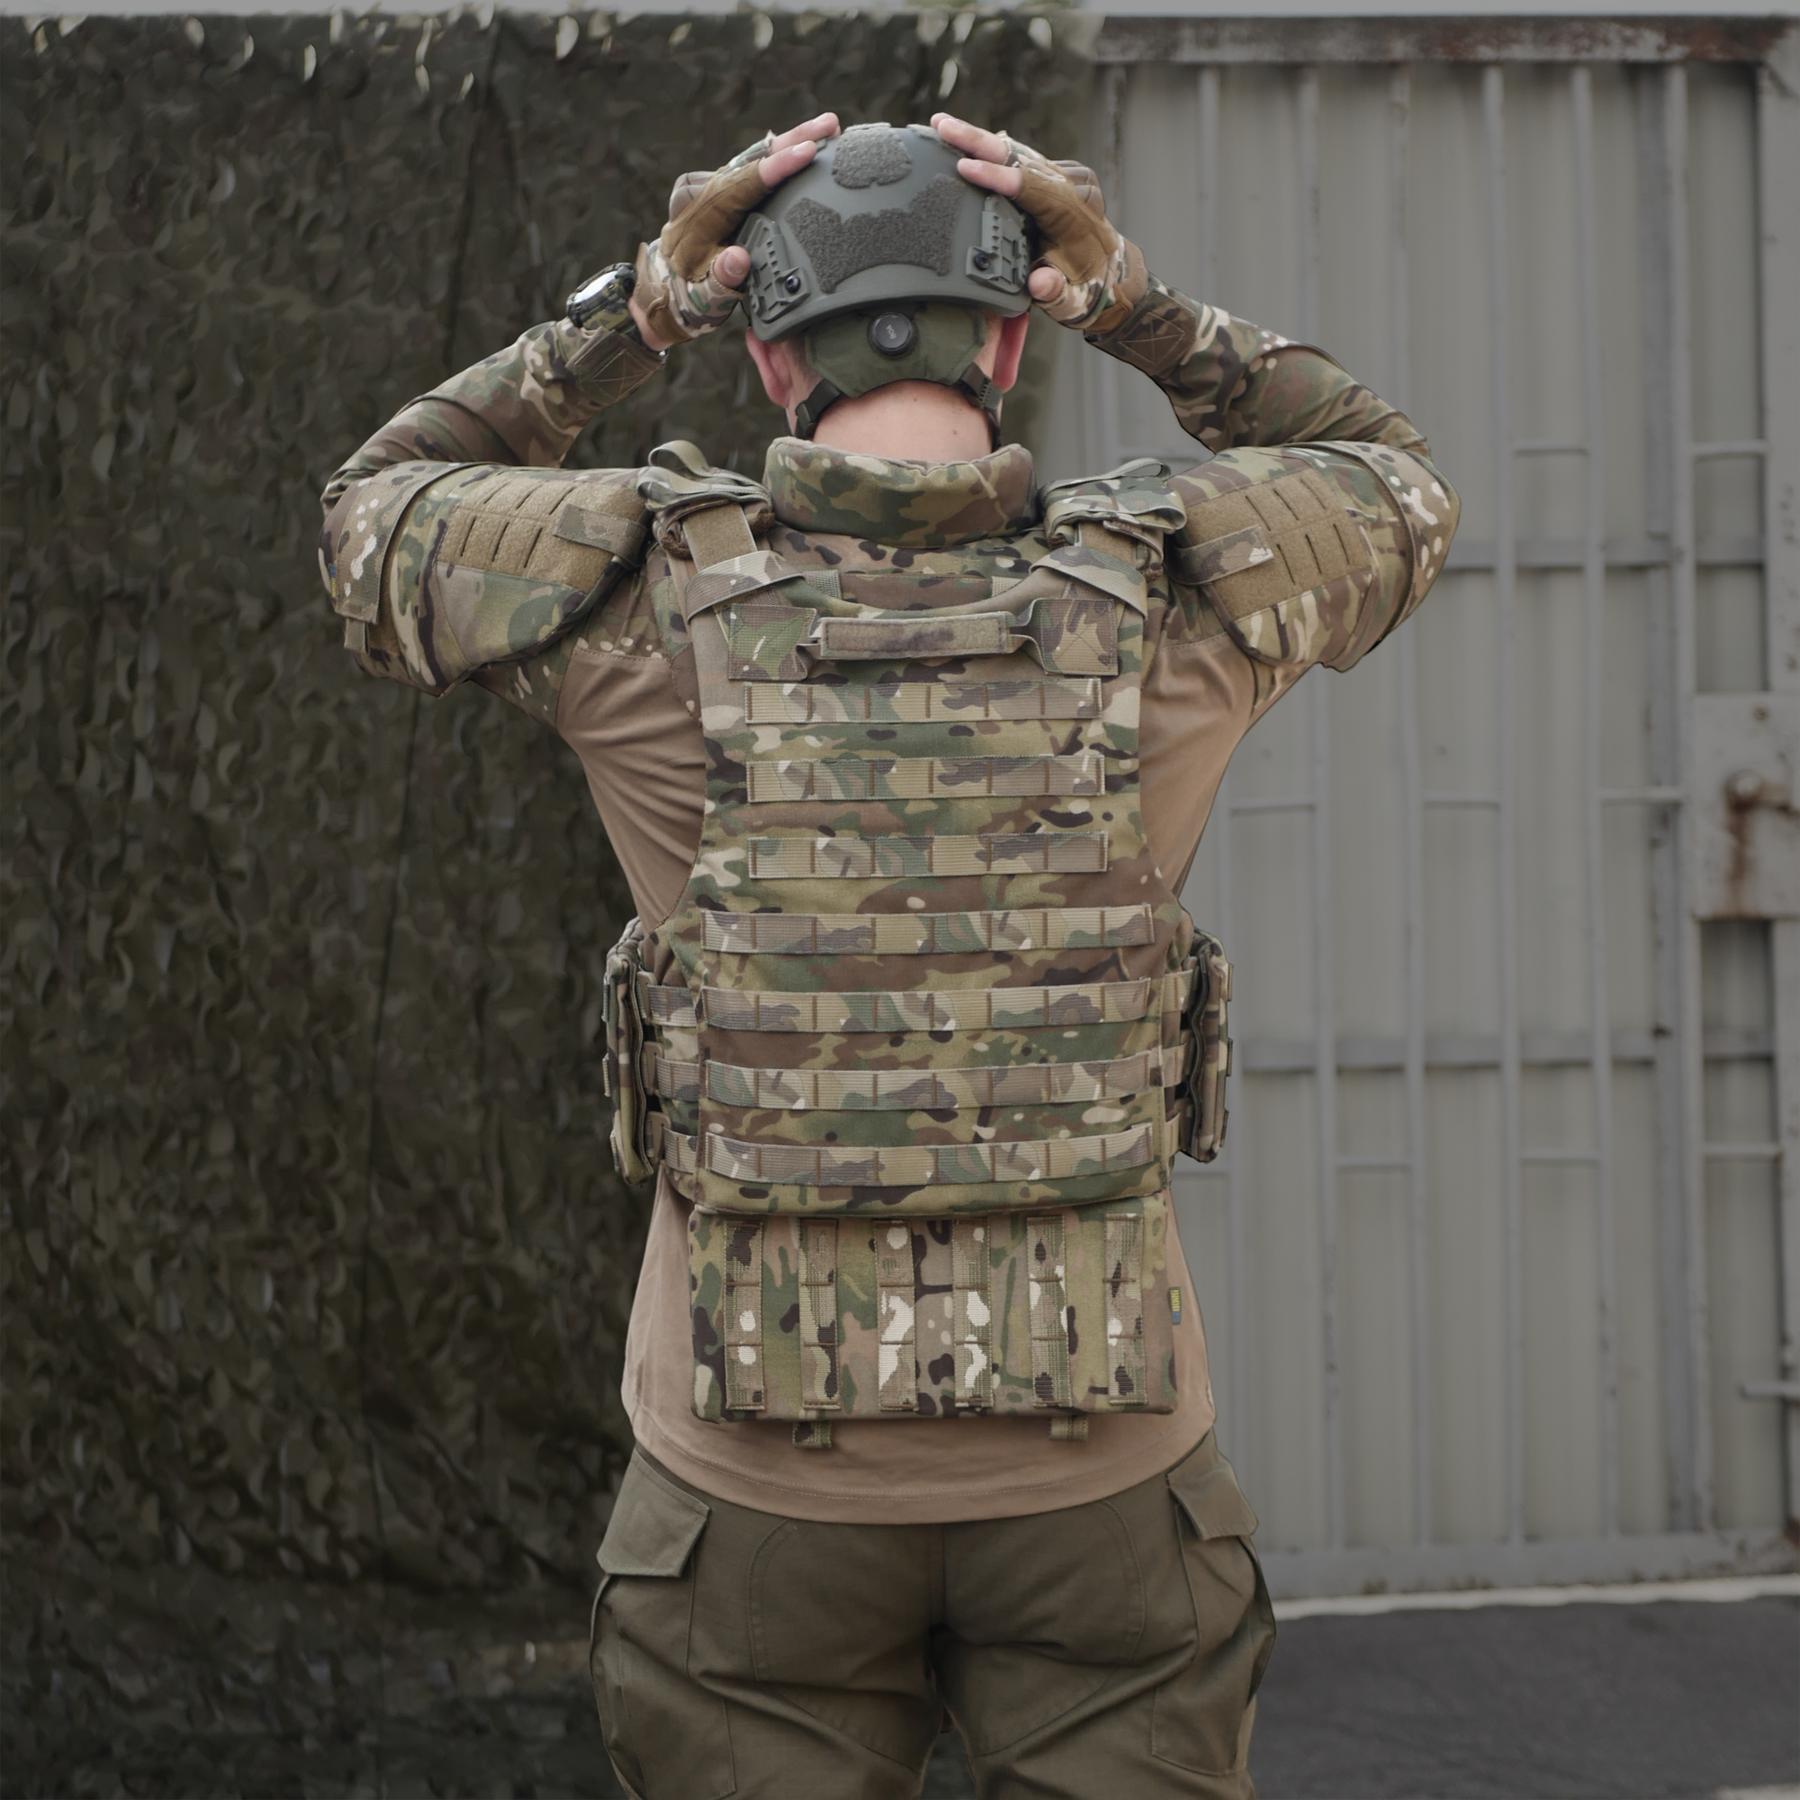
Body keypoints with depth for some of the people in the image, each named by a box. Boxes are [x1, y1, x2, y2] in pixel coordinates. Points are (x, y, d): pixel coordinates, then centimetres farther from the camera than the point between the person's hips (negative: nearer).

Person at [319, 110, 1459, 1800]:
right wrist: (1135, 300, 6)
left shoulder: (655, 594, -9)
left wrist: (634, 306, 6)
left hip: (759, 1477, 0)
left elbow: (375, 519, 13)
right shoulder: (1158, 591, -8)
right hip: (1096, 1468, 0)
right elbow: (1395, 492, 16)